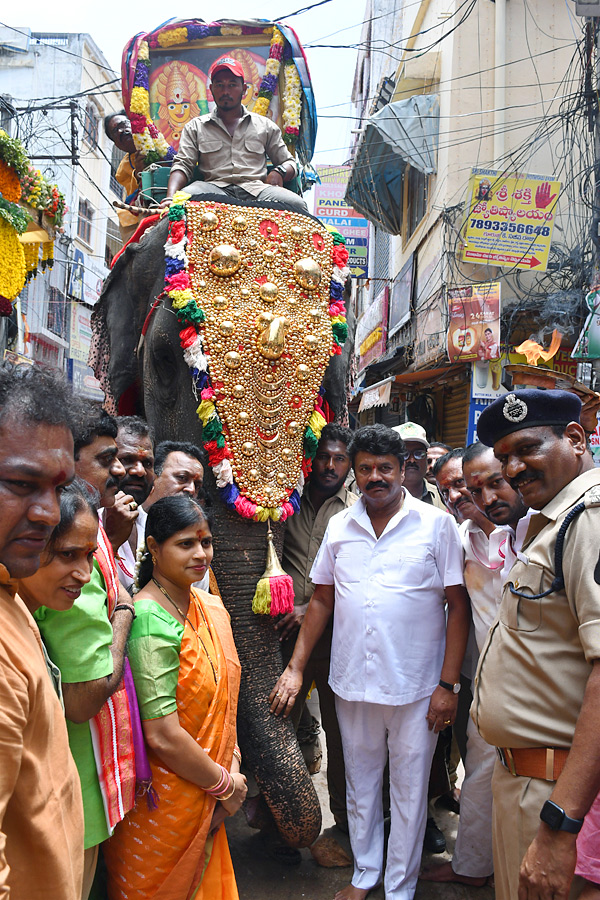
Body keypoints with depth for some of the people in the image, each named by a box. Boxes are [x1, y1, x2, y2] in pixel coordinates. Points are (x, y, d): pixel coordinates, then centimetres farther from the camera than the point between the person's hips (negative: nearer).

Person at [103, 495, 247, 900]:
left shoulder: (210, 607, 0)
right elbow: (163, 736, -27)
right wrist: (225, 784, -14)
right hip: (165, 802, -7)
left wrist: (232, 761, -2)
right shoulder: (150, 621, -26)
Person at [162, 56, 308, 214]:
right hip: (214, 187, -1)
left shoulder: (265, 125, 24)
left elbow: (289, 162, 24)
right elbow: (182, 165, 10)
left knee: (296, 204, -32)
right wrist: (170, 197, -12)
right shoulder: (195, 127, 21)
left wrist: (279, 172, -3)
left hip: (256, 187, 1)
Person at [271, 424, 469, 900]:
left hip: (415, 688, -3)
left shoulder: (437, 524, -6)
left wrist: (448, 685, -10)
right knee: (359, 784, 18)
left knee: (409, 791, 11)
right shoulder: (338, 526, 4)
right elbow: (322, 600, 10)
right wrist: (296, 668, 6)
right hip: (352, 682, 3)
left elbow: (458, 607, -6)